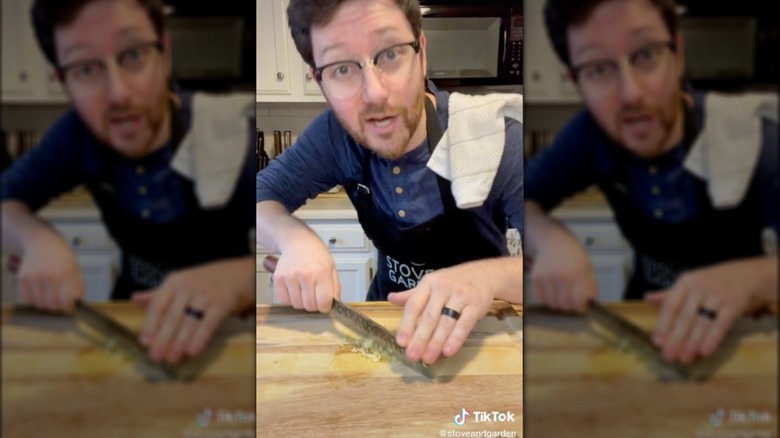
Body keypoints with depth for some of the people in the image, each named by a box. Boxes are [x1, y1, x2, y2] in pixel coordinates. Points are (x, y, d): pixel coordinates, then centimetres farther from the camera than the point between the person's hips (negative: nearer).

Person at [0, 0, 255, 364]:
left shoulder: (236, 137, -25)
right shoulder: (81, 132, -12)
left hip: (222, 332, -3)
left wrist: (235, 279, -50)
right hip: (132, 322, 4)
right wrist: (39, 240, -22)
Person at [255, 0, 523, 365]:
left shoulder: (495, 141, -26)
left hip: (477, 330, -2)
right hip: (387, 316, 2)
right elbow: (261, 194, -4)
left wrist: (491, 276, -48)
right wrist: (295, 239, -25)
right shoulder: (335, 134, -14)